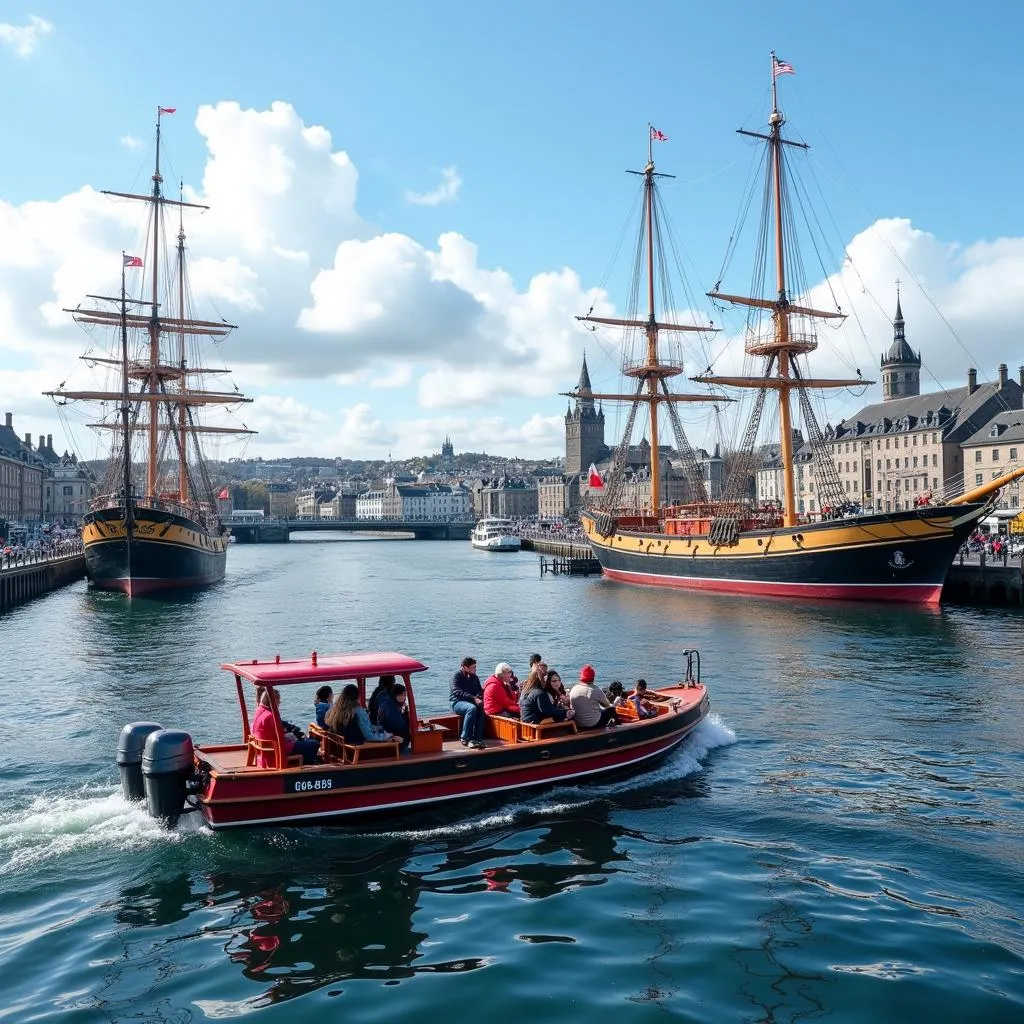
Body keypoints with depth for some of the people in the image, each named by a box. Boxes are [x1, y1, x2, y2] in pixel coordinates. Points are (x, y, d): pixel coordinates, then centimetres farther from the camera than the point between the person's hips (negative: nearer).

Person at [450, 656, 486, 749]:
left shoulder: (475, 678, 16)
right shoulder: (457, 676, -3)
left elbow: (480, 691, 12)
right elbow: (457, 692, -17)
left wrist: (479, 697, -14)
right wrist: (474, 698, -27)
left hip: (470, 702, 5)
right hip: (457, 702, -5)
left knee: (481, 709, -30)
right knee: (472, 708, -36)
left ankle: (477, 739, -31)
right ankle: (465, 738, -30)